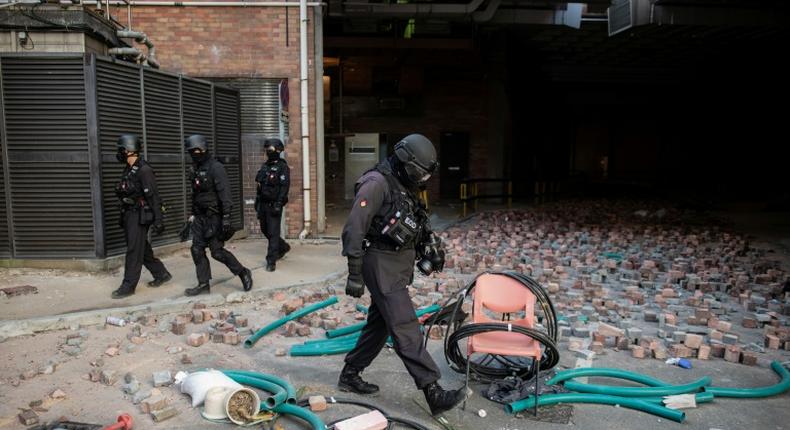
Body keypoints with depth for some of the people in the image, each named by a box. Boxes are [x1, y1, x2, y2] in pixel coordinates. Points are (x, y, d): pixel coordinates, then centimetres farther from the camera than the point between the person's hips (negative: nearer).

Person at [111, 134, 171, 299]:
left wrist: (158, 221, -20)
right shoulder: (128, 170, 12)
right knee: (143, 249, 14)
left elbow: (154, 197, -18)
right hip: (129, 215, 9)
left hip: (140, 217, -9)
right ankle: (161, 274, 26)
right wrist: (122, 218, 21)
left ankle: (128, 286, 2)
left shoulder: (144, 170, -15)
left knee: (134, 251, -4)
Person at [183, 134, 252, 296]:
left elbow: (225, 193, -20)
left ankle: (243, 273, 10)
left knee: (217, 251, -7)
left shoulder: (216, 168, -14)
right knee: (197, 250, 5)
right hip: (200, 217, 8)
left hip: (214, 216, -8)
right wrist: (193, 214, 20)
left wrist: (226, 217, -25)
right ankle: (203, 284, 13)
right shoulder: (194, 169, 11)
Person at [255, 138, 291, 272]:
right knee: (265, 230, 16)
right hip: (263, 204, 8)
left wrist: (278, 204, -21)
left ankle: (271, 261, -2)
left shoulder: (282, 167, -9)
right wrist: (257, 201, 17)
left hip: (273, 204, -8)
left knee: (273, 233, -6)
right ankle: (283, 247, 36)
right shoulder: (265, 166, 14)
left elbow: (284, 187, -15)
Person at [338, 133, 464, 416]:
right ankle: (434, 392, -12)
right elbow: (354, 228, -19)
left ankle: (350, 376, 30)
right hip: (382, 266, -10)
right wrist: (355, 273, -21)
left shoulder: (406, 187, 14)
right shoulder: (377, 184, -16)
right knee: (405, 327, -11)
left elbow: (418, 224, 27)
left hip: (400, 265, 10)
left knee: (379, 324, 16)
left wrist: (432, 247, 13)